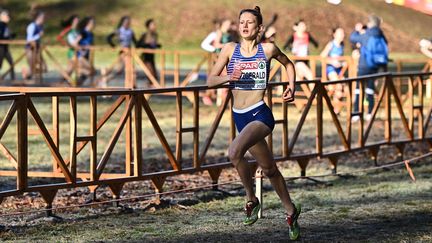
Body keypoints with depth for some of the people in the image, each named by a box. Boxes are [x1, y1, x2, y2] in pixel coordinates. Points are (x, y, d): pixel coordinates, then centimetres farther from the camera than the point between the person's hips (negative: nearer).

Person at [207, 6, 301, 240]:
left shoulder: (268, 49, -3)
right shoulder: (230, 49, 3)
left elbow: (288, 64, 17)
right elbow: (210, 80, 3)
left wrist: (291, 87, 4)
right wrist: (228, 77, -16)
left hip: (260, 114, -4)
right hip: (239, 116, 4)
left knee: (234, 152, -29)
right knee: (269, 169, 14)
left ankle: (251, 199, -9)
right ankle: (290, 210, 31)